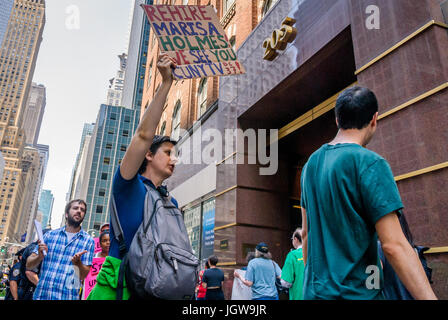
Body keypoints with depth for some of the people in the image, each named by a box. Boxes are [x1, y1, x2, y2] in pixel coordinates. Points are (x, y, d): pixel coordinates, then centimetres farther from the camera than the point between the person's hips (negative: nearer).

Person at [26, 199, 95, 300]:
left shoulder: (88, 241, 0)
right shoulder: (50, 235, 7)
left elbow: (83, 276, -3)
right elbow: (29, 265, 7)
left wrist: (78, 263, -22)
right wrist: (40, 257, -13)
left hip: (67, 296, -2)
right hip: (41, 295, 2)